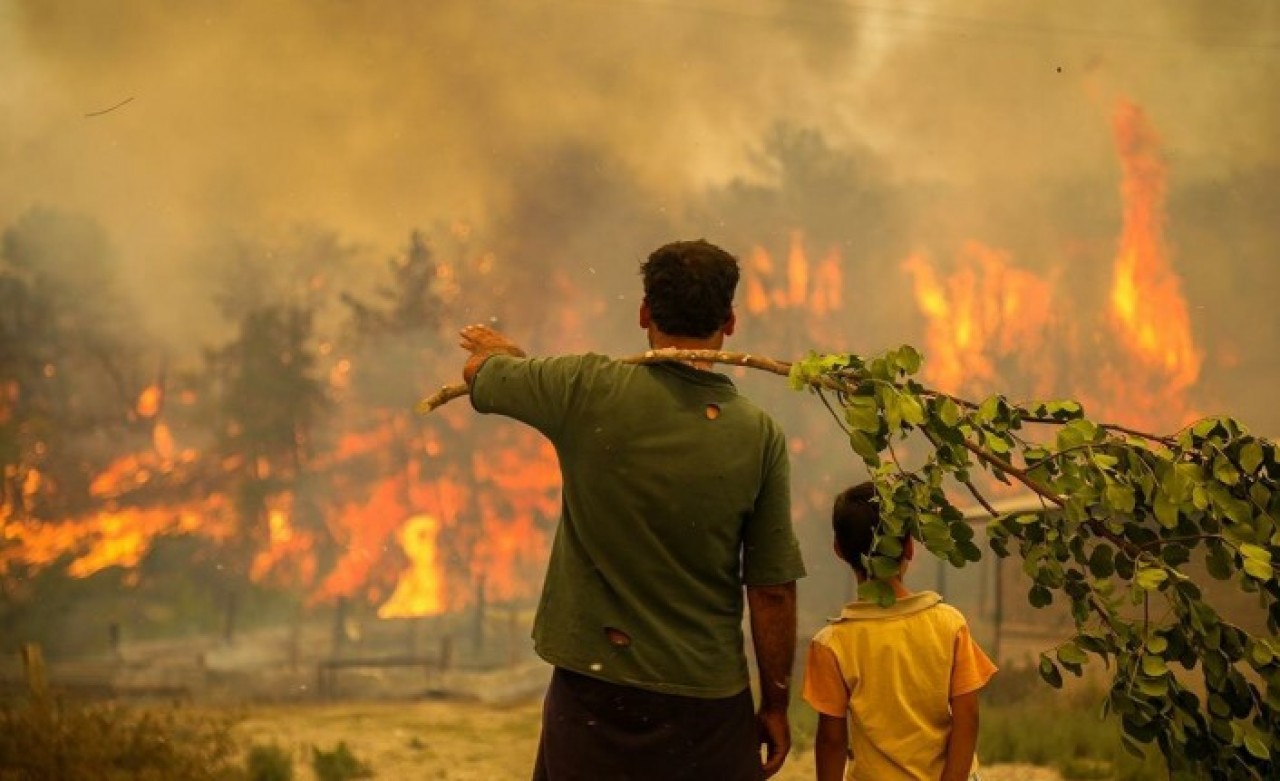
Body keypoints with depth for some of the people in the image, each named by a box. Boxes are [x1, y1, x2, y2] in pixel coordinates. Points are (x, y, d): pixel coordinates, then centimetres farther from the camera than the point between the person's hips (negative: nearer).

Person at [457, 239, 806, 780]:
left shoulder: (588, 390, -9)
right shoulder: (759, 436, -9)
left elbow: (480, 370, 11)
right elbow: (772, 592, -5)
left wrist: (501, 350, 35)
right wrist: (775, 705, 7)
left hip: (591, 686, 0)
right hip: (707, 699, 0)